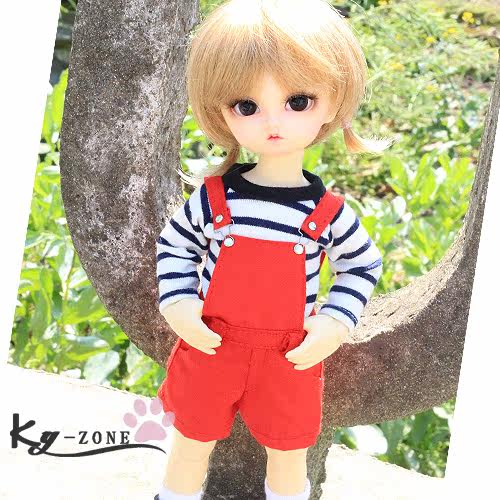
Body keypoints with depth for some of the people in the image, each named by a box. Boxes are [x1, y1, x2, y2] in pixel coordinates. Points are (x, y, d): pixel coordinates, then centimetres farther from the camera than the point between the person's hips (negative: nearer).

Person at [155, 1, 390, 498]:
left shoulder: (329, 213, -13)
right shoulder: (212, 198, -13)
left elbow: (364, 266, 2)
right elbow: (173, 245, 3)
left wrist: (335, 325, -9)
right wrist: (177, 305, -10)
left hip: (290, 358, 0)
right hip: (211, 346, 0)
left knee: (288, 457, 19)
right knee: (190, 447, 19)